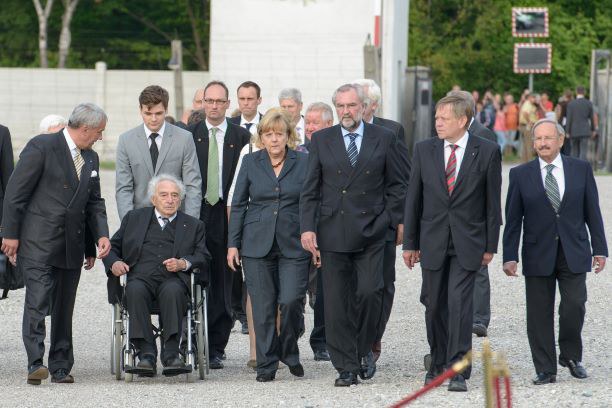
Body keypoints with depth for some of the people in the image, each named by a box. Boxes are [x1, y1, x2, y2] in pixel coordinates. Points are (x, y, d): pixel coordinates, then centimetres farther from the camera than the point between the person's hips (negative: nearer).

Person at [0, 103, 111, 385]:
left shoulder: (90, 158, 14)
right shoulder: (41, 147, -9)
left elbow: (94, 202, 20)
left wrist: (101, 234, 3)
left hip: (71, 245, 7)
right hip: (38, 242, -7)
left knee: (64, 307, 9)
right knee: (38, 301, -15)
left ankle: (60, 367, 14)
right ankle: (35, 364, -19)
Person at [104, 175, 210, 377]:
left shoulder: (193, 226, 24)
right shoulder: (134, 218, 25)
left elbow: (203, 259, 13)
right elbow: (113, 247, 22)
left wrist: (184, 263, -8)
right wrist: (114, 262, 0)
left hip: (173, 279, 0)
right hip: (140, 277, 0)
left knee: (172, 291, -37)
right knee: (135, 290, -36)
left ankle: (171, 353, -40)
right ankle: (146, 353, -39)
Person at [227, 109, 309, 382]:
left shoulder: (304, 162, 3)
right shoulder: (251, 162, 6)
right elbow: (238, 204, 8)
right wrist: (233, 244, 4)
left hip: (293, 245, -1)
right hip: (257, 244, 1)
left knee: (291, 301, -12)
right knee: (263, 306, -1)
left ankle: (289, 353, 13)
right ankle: (267, 364, 8)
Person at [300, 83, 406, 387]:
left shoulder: (383, 139, 5)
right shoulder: (321, 140, 8)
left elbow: (396, 185, 9)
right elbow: (310, 189, 7)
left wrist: (391, 220, 0)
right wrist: (308, 227, -3)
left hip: (370, 233, -1)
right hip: (332, 233, 1)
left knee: (369, 292, -13)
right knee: (336, 303, -1)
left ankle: (364, 349, 12)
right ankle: (346, 367, 6)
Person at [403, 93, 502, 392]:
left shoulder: (487, 152, -2)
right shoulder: (424, 150, 4)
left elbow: (492, 201, 1)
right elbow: (413, 199, 7)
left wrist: (490, 245, 0)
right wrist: (410, 243, 5)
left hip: (468, 244, -3)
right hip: (433, 241, 3)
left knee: (460, 304, -12)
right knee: (434, 305, 8)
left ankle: (458, 372, -10)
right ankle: (438, 364, 23)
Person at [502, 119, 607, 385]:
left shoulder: (581, 170, 5)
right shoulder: (521, 175, 2)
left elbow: (592, 212, 6)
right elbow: (513, 220, 2)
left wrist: (599, 249, 2)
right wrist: (510, 256, -4)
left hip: (574, 253, 0)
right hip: (538, 254, 0)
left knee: (574, 306, -9)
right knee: (540, 314, 0)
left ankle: (571, 355, 15)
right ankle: (545, 370, 8)